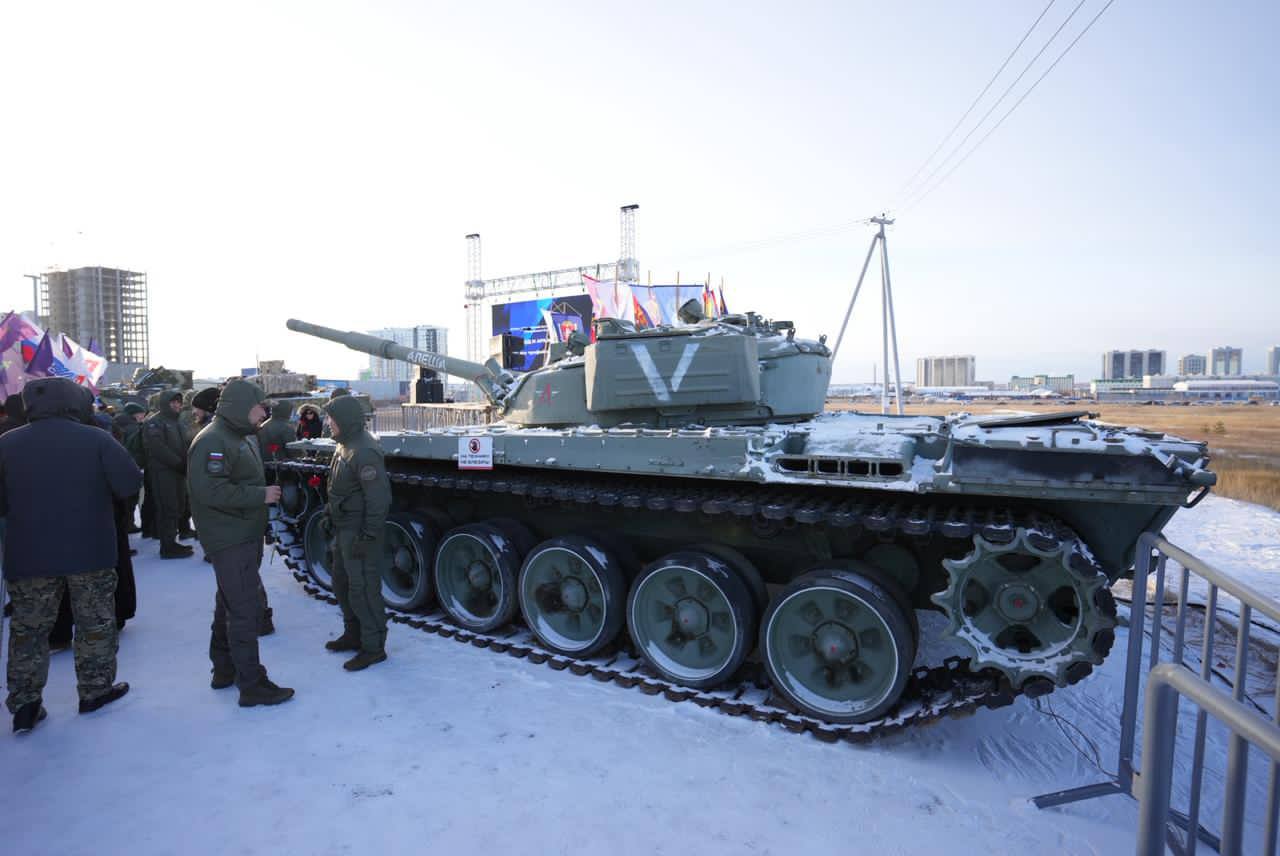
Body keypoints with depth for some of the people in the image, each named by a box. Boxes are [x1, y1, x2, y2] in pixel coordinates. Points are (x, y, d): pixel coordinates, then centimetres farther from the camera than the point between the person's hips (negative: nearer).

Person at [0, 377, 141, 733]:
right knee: (96, 623, 13)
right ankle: (95, 690, 22)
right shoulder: (97, 439, -11)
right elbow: (130, 483, -13)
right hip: (90, 552, -2)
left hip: (29, 556, 2)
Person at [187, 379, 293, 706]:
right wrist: (260, 495, -22)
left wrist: (268, 489, 9)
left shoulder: (242, 437, 14)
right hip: (229, 541, -11)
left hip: (245, 536, 11)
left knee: (231, 604, 20)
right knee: (245, 609, -6)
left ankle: (225, 669, 35)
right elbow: (210, 491, -28)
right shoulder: (213, 441, -18)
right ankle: (251, 685, 1)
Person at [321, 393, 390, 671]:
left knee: (362, 588, -2)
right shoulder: (345, 445, 9)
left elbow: (379, 499, -25)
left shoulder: (364, 451, -23)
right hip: (343, 528, 11)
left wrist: (368, 536, -24)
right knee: (342, 582, 21)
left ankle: (373, 647, 11)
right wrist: (330, 515, 20)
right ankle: (353, 634, 38)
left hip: (359, 532, -11)